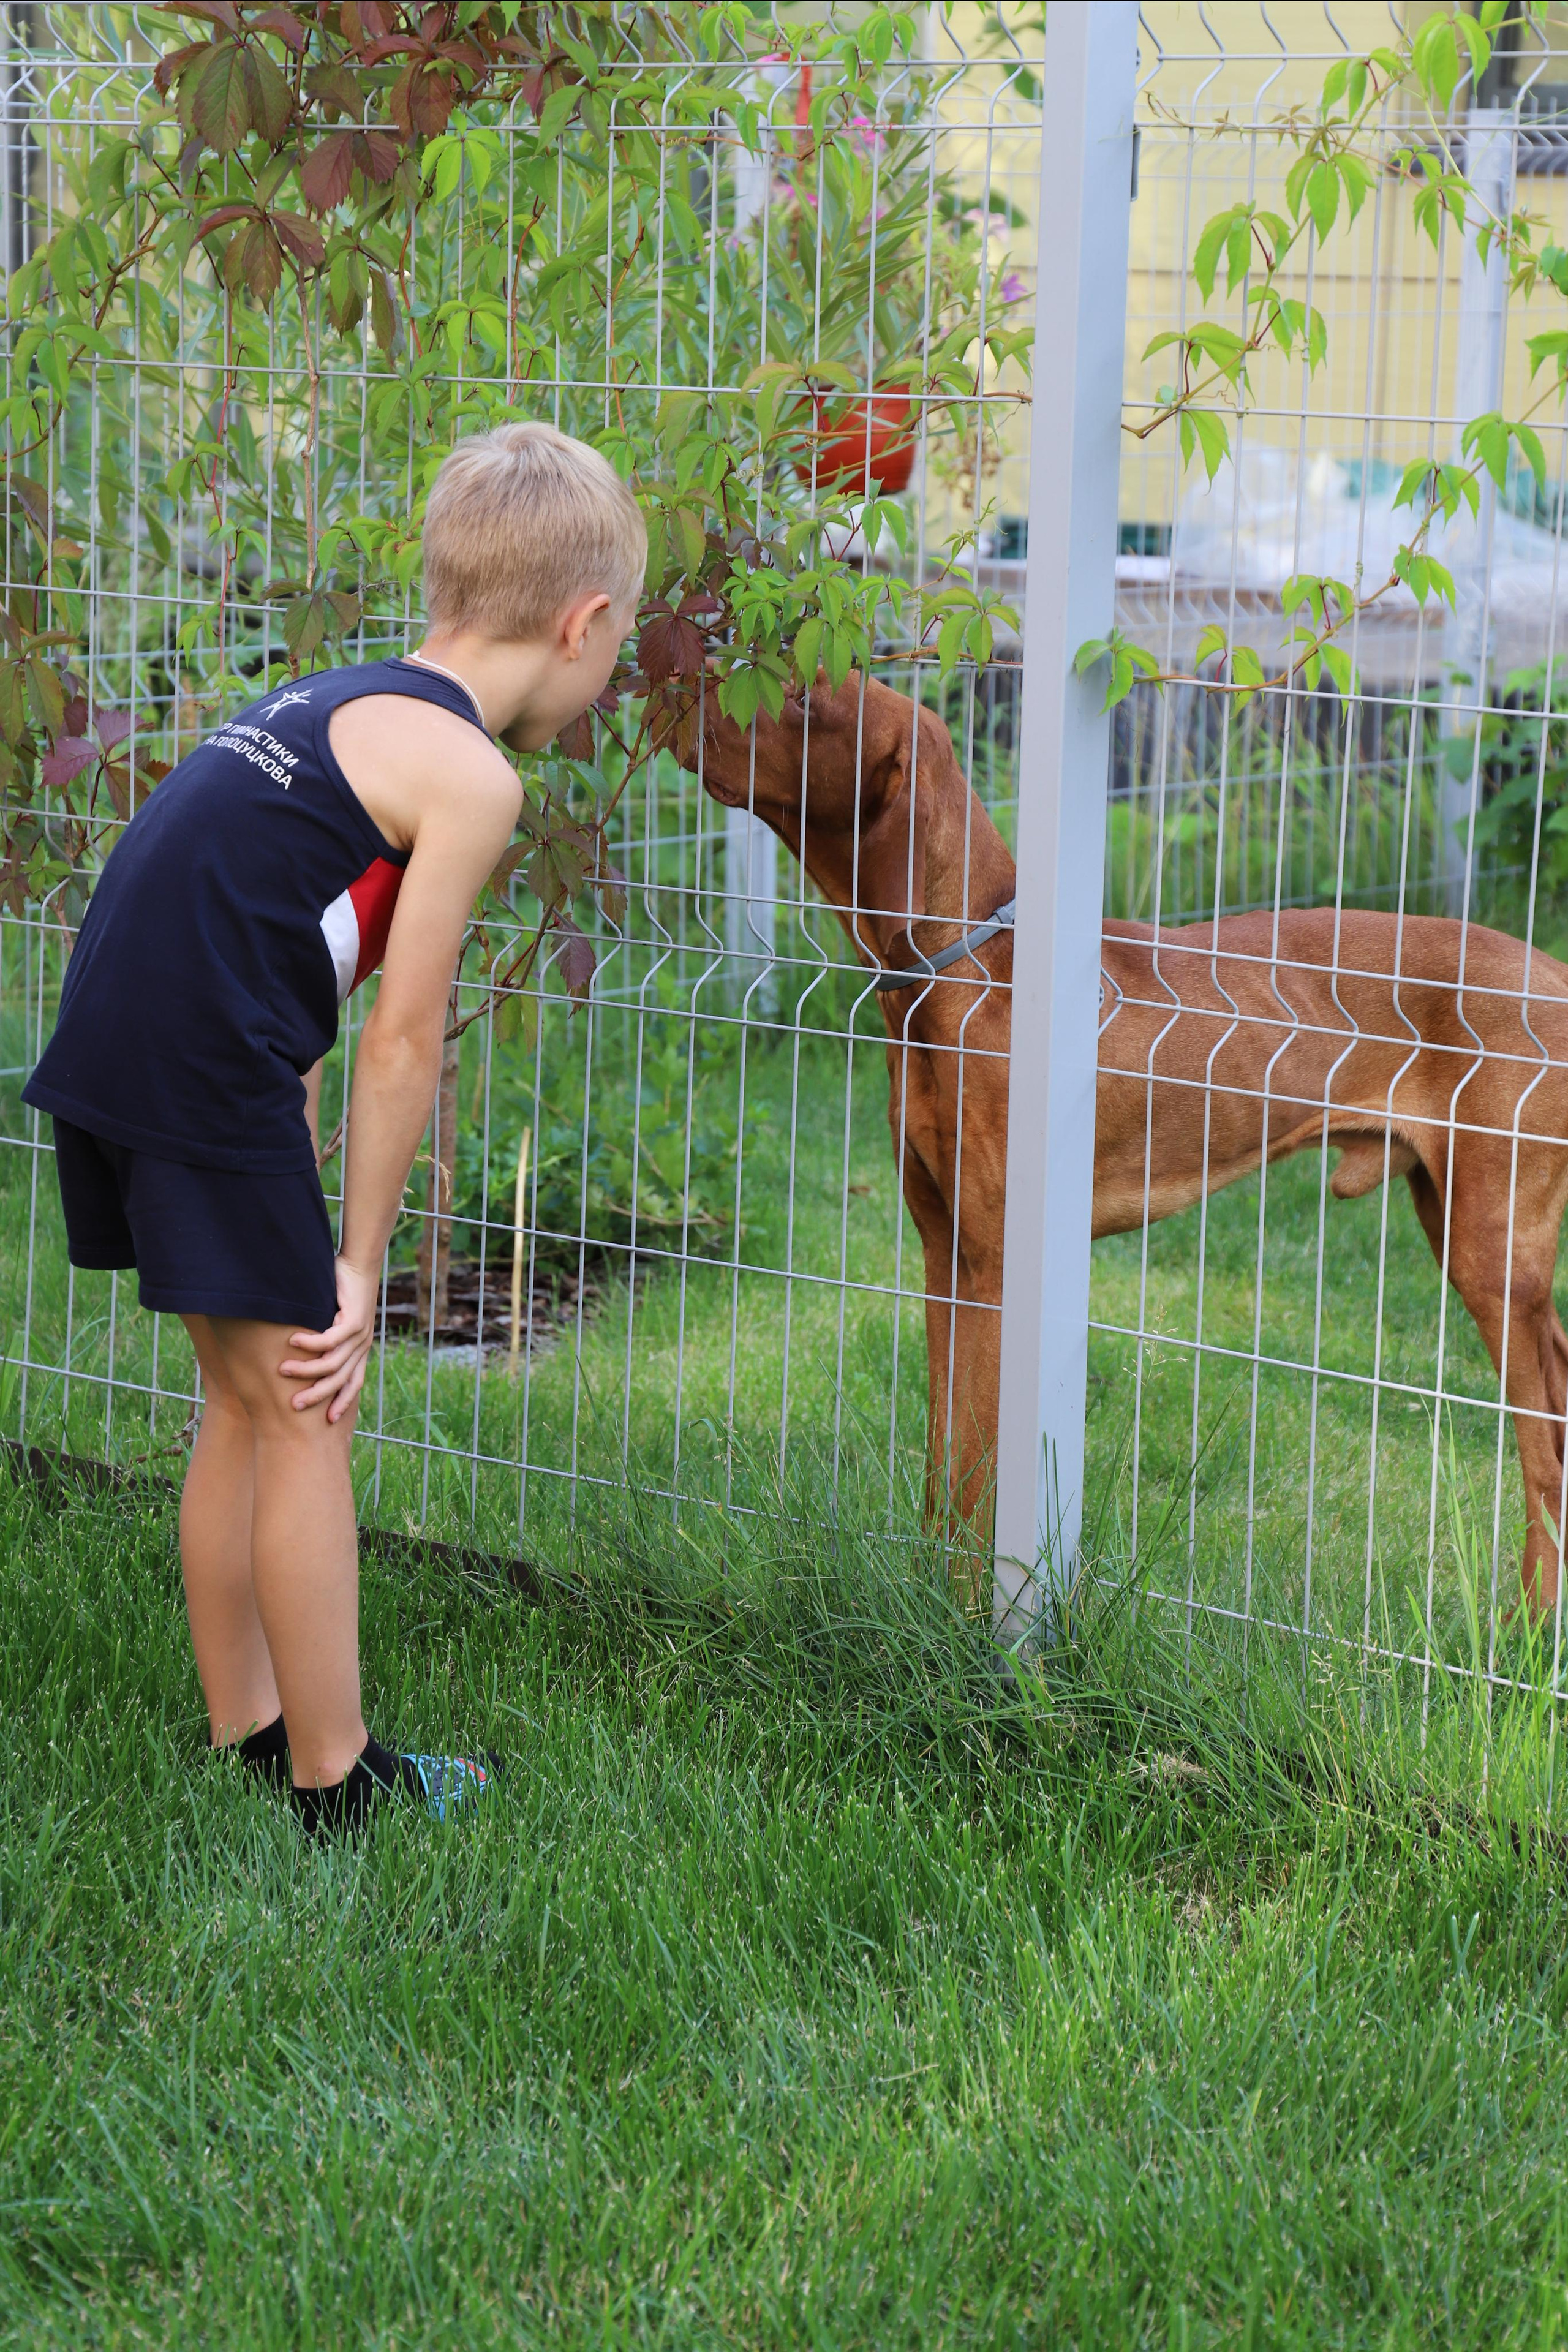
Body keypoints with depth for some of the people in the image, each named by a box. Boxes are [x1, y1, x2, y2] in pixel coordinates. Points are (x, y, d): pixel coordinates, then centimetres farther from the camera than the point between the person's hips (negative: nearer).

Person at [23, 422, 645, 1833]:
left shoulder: (342, 704, 19)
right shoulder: (469, 772, -9)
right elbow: (403, 1043, -8)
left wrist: (301, 1217, 18)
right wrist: (357, 1264, -1)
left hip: (114, 1058, 9)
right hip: (206, 1077, -9)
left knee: (247, 1397, 20)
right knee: (307, 1409, 3)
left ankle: (244, 1730, 30)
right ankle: (334, 1778, 12)